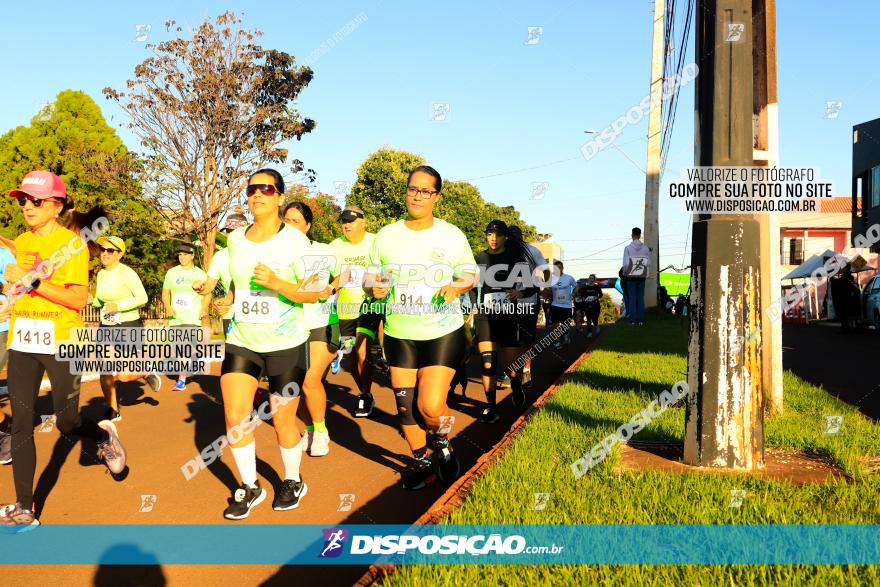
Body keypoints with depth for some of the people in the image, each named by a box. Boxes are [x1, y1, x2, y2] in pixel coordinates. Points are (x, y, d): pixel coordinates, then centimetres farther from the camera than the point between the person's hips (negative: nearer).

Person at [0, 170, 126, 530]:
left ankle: (104, 434, 34)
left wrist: (31, 282, -20)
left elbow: (79, 299, -16)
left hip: (61, 342, -5)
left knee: (68, 424, -2)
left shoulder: (72, 243, -7)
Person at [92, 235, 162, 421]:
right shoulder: (101, 274, 8)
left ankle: (147, 373, 24)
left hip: (129, 327, -6)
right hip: (106, 328, 6)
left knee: (123, 376, -9)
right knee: (105, 372, 1)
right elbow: (99, 301, 18)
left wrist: (118, 306, -25)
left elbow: (142, 298, -17)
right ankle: (112, 411, 18)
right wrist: (91, 300, -4)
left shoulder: (126, 273, -13)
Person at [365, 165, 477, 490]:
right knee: (405, 407, 7)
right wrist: (374, 287, -15)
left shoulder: (452, 235, -1)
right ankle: (422, 462, 31)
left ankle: (442, 445, 21)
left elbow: (470, 274, 6)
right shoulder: (386, 236, 3)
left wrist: (456, 287, -16)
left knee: (431, 405, -13)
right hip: (399, 335, 3)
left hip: (443, 333, -3)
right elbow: (371, 280, 9)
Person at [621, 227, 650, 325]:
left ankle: (633, 319, 5)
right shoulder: (645, 248, -3)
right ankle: (641, 319, 7)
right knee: (641, 298, 7)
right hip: (642, 276, 2)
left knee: (632, 298, 4)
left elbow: (626, 264, -13)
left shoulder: (628, 248, -10)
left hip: (631, 276, -2)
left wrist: (624, 273, 4)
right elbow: (649, 263, -3)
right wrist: (645, 273, 13)